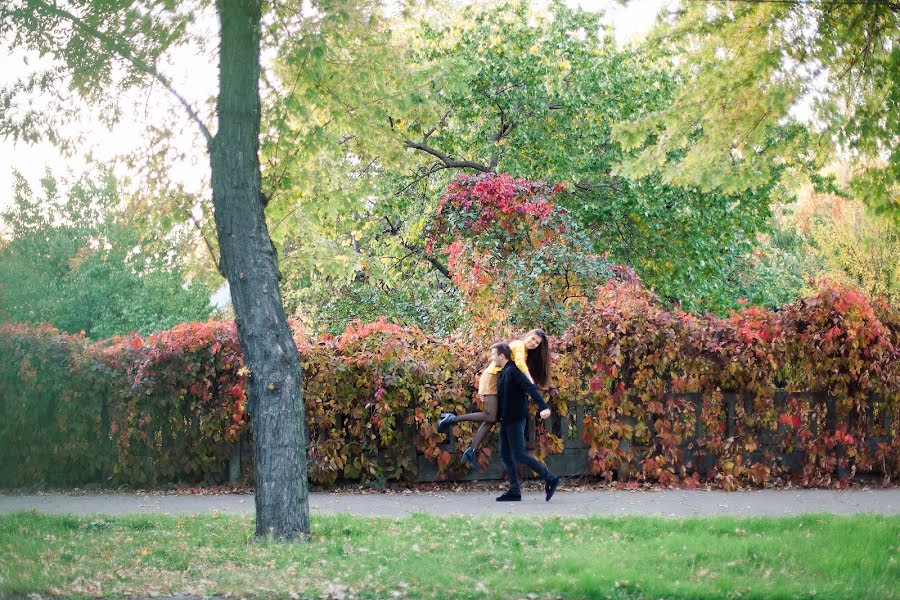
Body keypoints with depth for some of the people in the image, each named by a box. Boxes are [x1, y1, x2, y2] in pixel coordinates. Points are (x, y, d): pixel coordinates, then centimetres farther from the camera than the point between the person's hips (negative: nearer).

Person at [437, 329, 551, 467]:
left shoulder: (527, 354, 21)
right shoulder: (519, 344, -7)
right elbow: (520, 363, -27)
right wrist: (530, 381, -30)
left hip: (499, 382, 10)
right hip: (492, 378, -10)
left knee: (492, 419, 1)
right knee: (490, 416, -18)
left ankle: (471, 450, 0)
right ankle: (452, 419, -12)